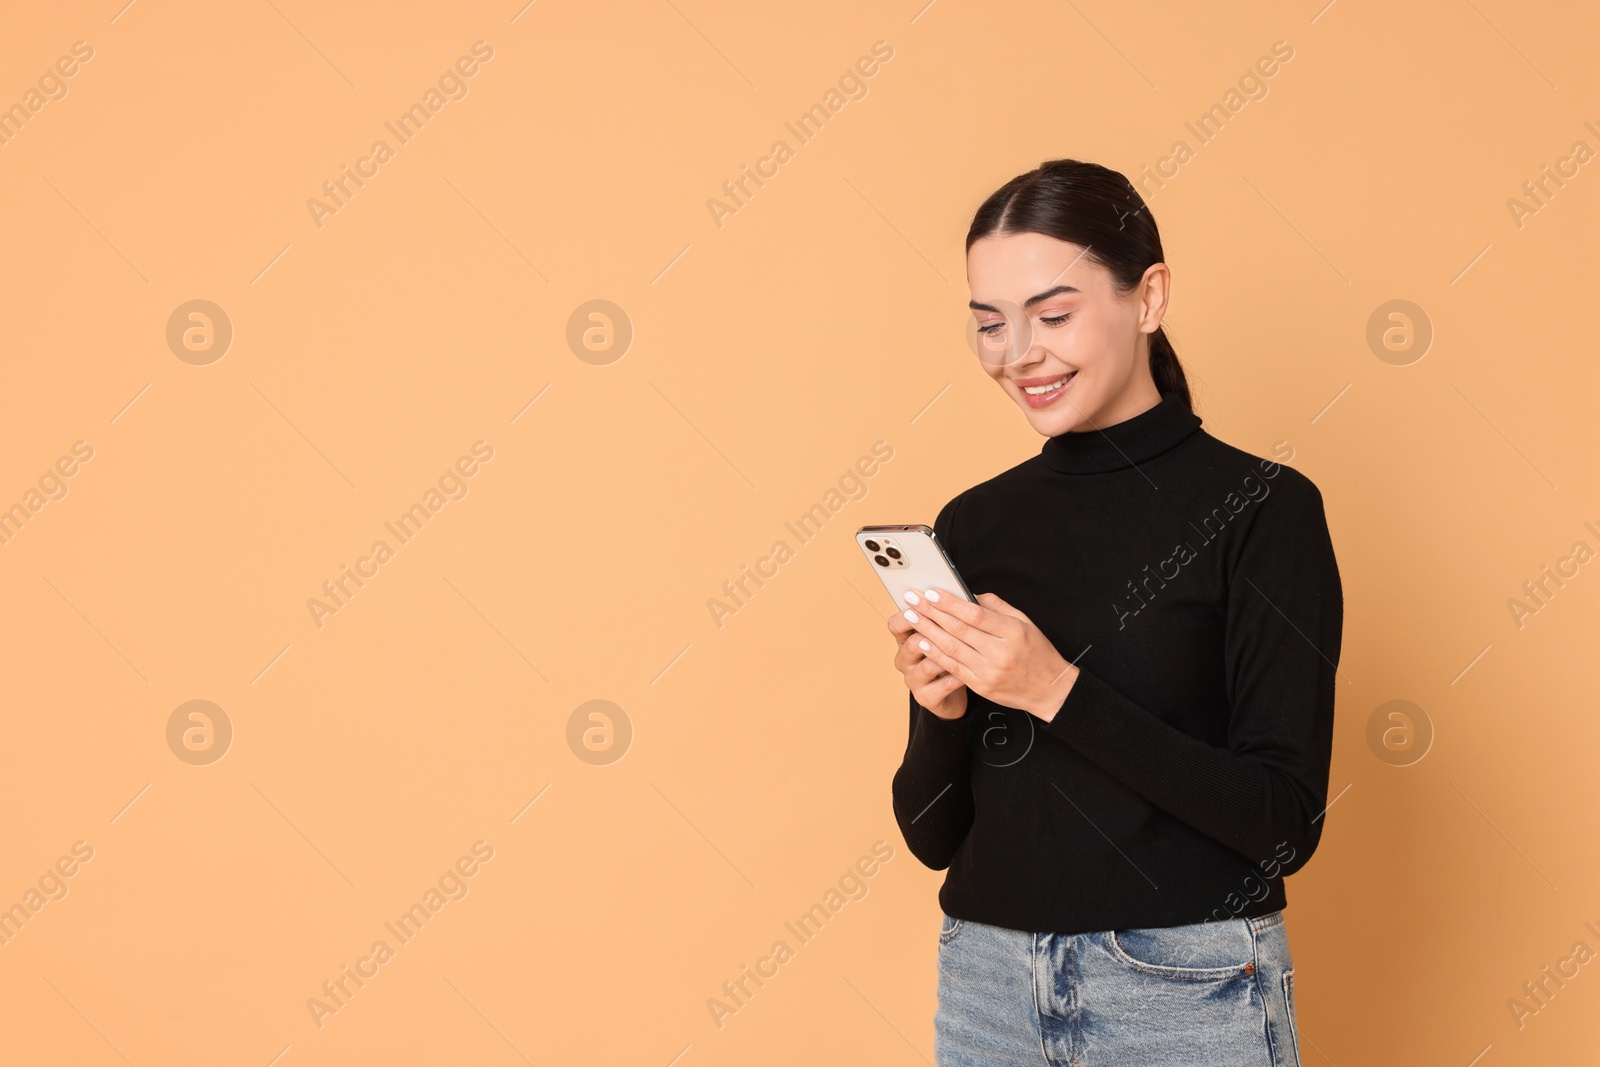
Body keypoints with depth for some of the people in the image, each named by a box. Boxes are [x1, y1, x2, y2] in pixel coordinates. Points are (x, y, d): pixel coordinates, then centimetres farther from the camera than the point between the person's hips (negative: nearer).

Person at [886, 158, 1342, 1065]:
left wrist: (1059, 690, -21)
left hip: (1188, 990, -4)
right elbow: (934, 835, 6)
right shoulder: (972, 524, 4)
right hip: (987, 986, 4)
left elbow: (1287, 821, -15)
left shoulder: (1262, 507, -9)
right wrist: (942, 712, -14)